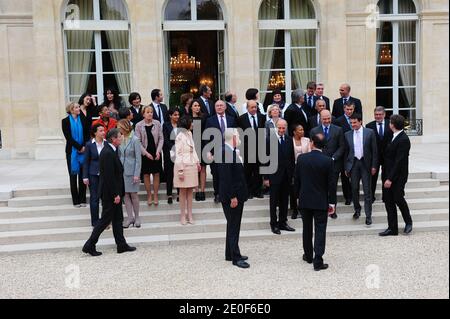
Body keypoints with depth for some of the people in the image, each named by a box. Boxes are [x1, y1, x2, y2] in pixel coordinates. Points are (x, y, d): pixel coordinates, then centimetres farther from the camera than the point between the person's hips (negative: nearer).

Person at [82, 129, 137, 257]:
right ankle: (89, 245, 9)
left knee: (118, 219, 14)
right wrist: (115, 194, -21)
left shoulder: (111, 151, 10)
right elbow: (109, 176, -24)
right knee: (105, 219, -1)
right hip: (109, 193, -10)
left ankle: (121, 245, 22)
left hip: (114, 192, 10)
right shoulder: (108, 153, -21)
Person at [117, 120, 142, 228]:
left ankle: (137, 217, 16)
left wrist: (137, 174, -13)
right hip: (122, 171, 5)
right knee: (125, 194, 6)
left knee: (133, 194, 2)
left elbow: (138, 158, -10)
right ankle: (130, 217, 15)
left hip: (132, 171, -4)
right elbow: (119, 156, 10)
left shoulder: (135, 140, -11)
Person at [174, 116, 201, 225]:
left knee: (190, 191, 9)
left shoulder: (189, 134, 9)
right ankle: (183, 215, 12)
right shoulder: (180, 137, -12)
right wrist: (180, 170, -14)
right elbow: (178, 154, -12)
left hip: (192, 166, 6)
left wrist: (197, 162, 13)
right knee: (183, 191, 3)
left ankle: (189, 214, 16)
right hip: (183, 166, -6)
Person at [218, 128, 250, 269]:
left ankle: (230, 254, 28)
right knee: (233, 227, -1)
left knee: (233, 226, 17)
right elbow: (225, 177, -23)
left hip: (237, 195, 10)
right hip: (232, 197, -10)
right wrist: (232, 197, -22)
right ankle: (236, 257, 8)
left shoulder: (232, 151, 9)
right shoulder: (225, 152, -20)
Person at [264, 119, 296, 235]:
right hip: (274, 175, -4)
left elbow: (292, 158, 8)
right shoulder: (269, 140, -7)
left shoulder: (289, 140, 6)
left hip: (287, 176, 4)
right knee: (274, 201, 5)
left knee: (285, 200, 11)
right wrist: (266, 177, -10)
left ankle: (283, 222, 22)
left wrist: (292, 174, 4)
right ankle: (274, 224, 15)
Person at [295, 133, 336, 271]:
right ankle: (318, 261, -3)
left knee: (307, 229, 17)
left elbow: (297, 180, 2)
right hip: (321, 202, -3)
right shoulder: (328, 161, -12)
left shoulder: (301, 158, -6)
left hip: (304, 200, 3)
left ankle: (308, 255, 29)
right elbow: (331, 184, -9)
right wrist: (332, 202, 0)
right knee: (320, 230, 1)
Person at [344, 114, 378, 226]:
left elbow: (374, 150, -1)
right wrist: (346, 167, 6)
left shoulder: (369, 132, -2)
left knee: (367, 190, -1)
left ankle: (368, 215, 4)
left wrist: (374, 166, -5)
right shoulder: (348, 134, 5)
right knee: (354, 189, 10)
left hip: (365, 164, -2)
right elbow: (346, 152, 8)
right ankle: (357, 209, 31)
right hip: (353, 163, 2)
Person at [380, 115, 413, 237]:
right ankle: (392, 228, 15)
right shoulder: (396, 137, 9)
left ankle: (408, 222, 26)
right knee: (389, 201, 8)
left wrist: (390, 178, -21)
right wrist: (387, 177, 14)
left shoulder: (403, 140, -18)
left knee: (398, 199, 0)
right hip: (389, 175, 8)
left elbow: (399, 161, -21)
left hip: (398, 176, -8)